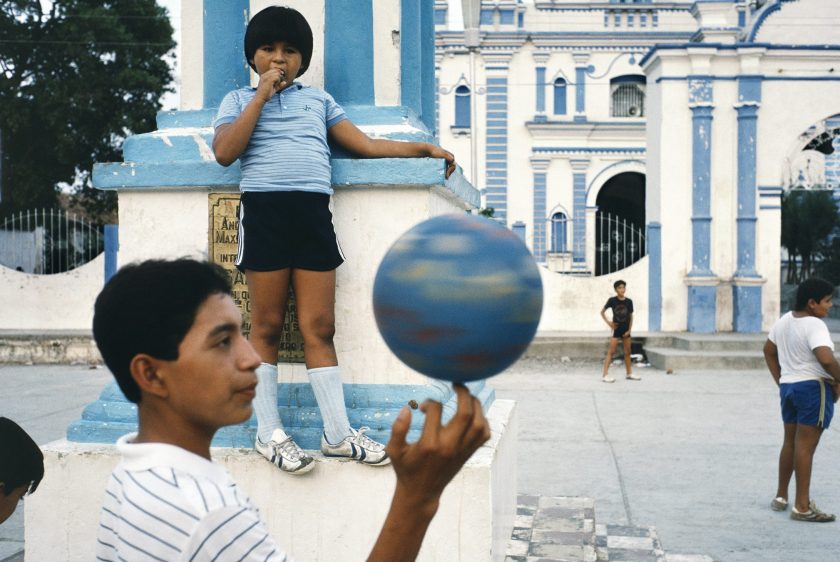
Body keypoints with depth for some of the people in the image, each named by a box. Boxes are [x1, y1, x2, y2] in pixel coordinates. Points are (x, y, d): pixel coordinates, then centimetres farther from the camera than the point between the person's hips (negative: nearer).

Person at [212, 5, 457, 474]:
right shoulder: (238, 100, 15)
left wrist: (424, 148, 12)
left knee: (319, 327, 0)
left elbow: (365, 145, 19)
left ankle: (338, 432, 4)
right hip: (264, 210, -2)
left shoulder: (318, 99, 23)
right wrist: (262, 95, -2)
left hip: (314, 212, 2)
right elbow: (224, 153, -3)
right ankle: (269, 433, 7)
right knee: (267, 325, 0)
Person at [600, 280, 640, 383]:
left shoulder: (628, 302, 0)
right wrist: (608, 322, -9)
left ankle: (629, 373, 25)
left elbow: (631, 316, 7)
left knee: (627, 352, 13)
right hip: (616, 328, -4)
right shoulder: (612, 300, -8)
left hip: (625, 329, 4)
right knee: (611, 351, -8)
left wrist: (629, 330, -1)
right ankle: (605, 375, -9)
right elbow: (602, 312, 1)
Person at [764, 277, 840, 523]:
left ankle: (781, 496, 27)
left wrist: (780, 381, 20)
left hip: (788, 387, 9)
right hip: (813, 387, -9)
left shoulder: (784, 320, 10)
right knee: (806, 445, -5)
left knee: (790, 442, 18)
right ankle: (802, 506, -2)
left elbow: (768, 350, 20)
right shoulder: (814, 325, -18)